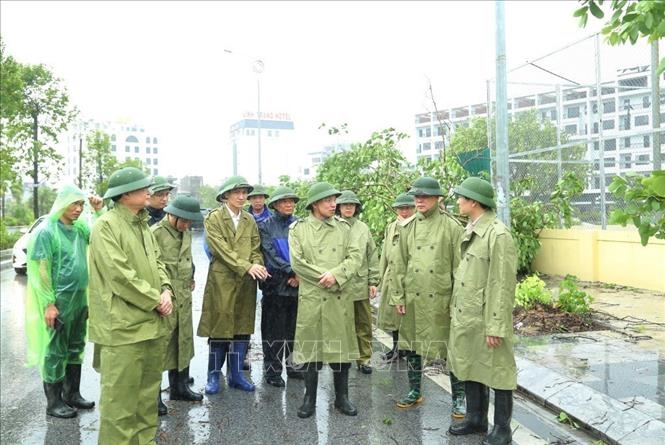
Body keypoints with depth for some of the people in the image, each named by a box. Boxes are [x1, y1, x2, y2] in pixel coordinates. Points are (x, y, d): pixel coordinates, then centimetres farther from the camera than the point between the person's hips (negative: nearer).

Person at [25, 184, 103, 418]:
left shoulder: (80, 227, 6)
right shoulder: (47, 231, -13)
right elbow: (41, 271, -14)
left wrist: (99, 211, -7)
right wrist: (49, 304, -16)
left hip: (80, 300, 7)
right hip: (59, 302, -7)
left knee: (75, 349, 16)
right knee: (55, 352, 4)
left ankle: (72, 394, 29)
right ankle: (54, 402, 16)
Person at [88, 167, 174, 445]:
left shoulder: (142, 224, 15)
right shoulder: (106, 225, -11)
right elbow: (119, 274, -19)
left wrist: (166, 290, -3)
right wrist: (156, 300, -14)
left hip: (152, 322, 8)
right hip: (123, 325, -8)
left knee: (148, 392, 16)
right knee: (121, 397, 0)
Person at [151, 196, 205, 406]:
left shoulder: (186, 233, 12)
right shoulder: (155, 233, -13)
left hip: (184, 296, 7)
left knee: (183, 341, 14)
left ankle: (180, 386, 27)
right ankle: (154, 393, 13)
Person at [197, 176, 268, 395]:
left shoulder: (249, 220, 12)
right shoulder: (214, 218, -3)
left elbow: (256, 248, 9)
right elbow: (221, 248, -13)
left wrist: (258, 266, -13)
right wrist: (246, 267, -21)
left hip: (247, 281, 5)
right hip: (222, 280, -4)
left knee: (243, 327, 8)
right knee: (220, 327, 1)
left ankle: (236, 374, 20)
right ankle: (214, 375, 16)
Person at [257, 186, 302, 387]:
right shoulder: (265, 226, 0)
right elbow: (270, 255, -8)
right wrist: (291, 271, -13)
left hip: (298, 283, 3)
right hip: (276, 285, -3)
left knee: (295, 327, 9)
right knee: (274, 329, 2)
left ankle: (293, 365, 23)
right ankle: (272, 369, 12)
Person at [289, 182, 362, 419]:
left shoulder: (343, 227, 8)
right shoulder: (298, 228, 1)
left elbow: (355, 257, 0)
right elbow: (297, 262, -8)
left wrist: (336, 275, -16)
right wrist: (325, 278, -12)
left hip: (340, 298, 3)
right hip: (311, 298, -2)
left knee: (341, 346, 8)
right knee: (311, 348, 5)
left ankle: (342, 397, 24)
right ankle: (310, 398, 21)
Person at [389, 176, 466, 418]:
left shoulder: (451, 226, -5)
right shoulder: (408, 227, 6)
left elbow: (459, 267, -5)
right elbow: (399, 264, 7)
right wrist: (398, 296, 3)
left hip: (441, 299, -4)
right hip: (413, 298, 4)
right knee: (411, 345, 14)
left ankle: (459, 398, 21)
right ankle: (415, 391, 32)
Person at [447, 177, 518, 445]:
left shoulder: (498, 234, -17)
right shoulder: (470, 231, 10)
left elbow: (503, 285, -18)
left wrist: (495, 327, -18)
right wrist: (457, 311, 11)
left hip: (486, 318, -8)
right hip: (465, 316, 9)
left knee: (497, 372, 7)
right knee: (470, 368, 19)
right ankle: (476, 419, 36)